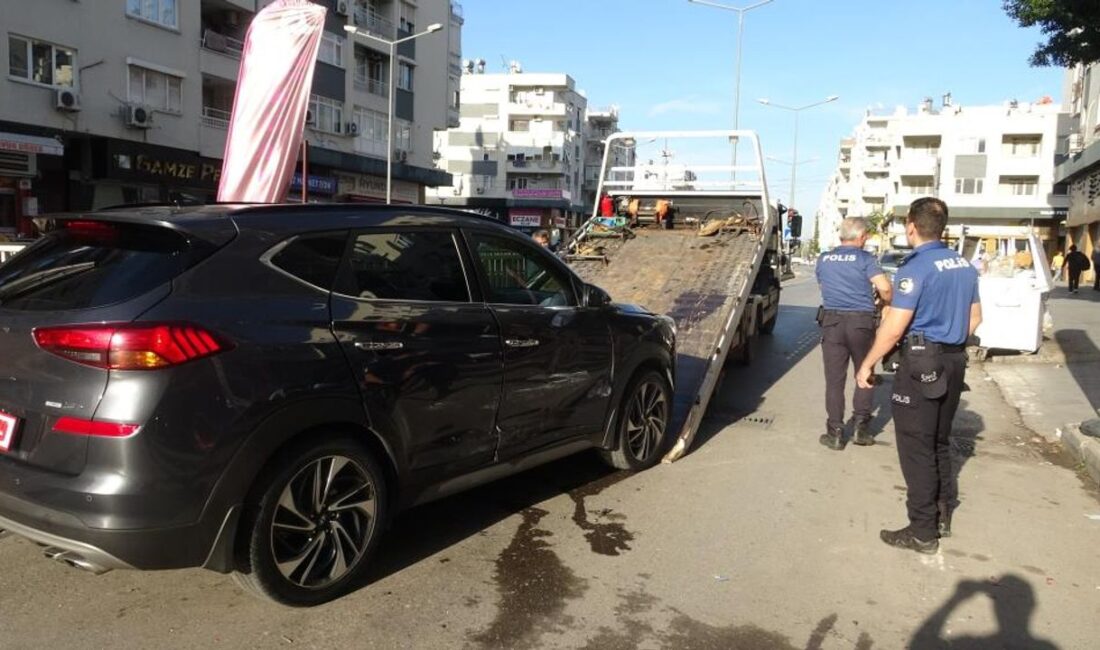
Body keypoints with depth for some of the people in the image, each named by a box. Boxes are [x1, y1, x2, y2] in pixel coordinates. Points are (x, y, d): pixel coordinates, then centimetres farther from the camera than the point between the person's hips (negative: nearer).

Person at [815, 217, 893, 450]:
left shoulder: (823, 259, 11)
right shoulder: (865, 258, -3)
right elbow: (884, 288, -13)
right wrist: (887, 304, 6)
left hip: (832, 321, 2)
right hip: (861, 321, -2)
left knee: (834, 380, 5)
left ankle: (835, 433, 7)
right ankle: (861, 428, 13)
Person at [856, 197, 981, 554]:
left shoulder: (916, 268, -18)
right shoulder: (964, 265, 8)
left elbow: (894, 327, -20)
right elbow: (974, 317, 16)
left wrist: (867, 365, -11)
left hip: (922, 364, -8)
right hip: (955, 362, 8)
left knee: (917, 449, 0)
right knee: (940, 443, 19)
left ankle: (923, 532, 7)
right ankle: (943, 516, 29)